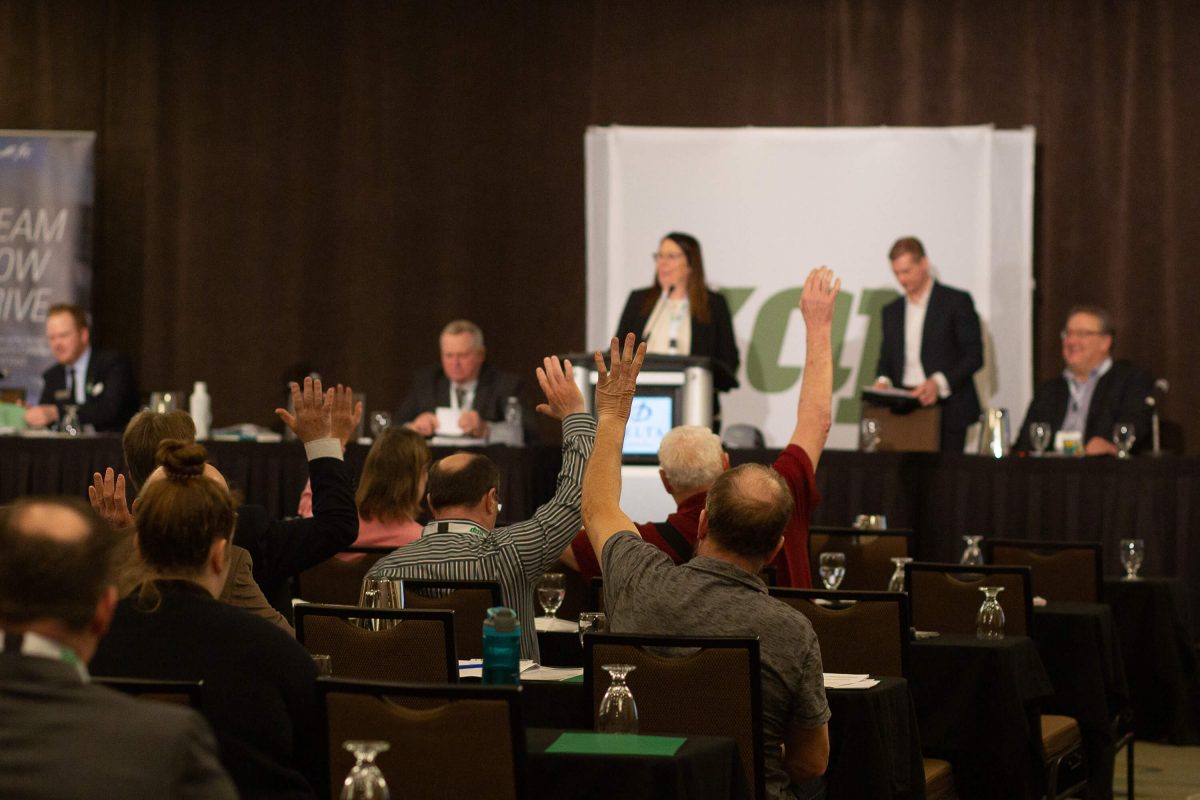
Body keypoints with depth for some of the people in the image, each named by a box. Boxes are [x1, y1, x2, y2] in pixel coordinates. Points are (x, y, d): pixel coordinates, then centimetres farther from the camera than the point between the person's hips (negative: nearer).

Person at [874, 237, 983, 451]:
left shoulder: (957, 302, 1)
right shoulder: (892, 311, 17)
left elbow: (974, 356, -4)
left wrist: (939, 383, -18)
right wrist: (883, 381, -2)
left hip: (947, 411, -4)